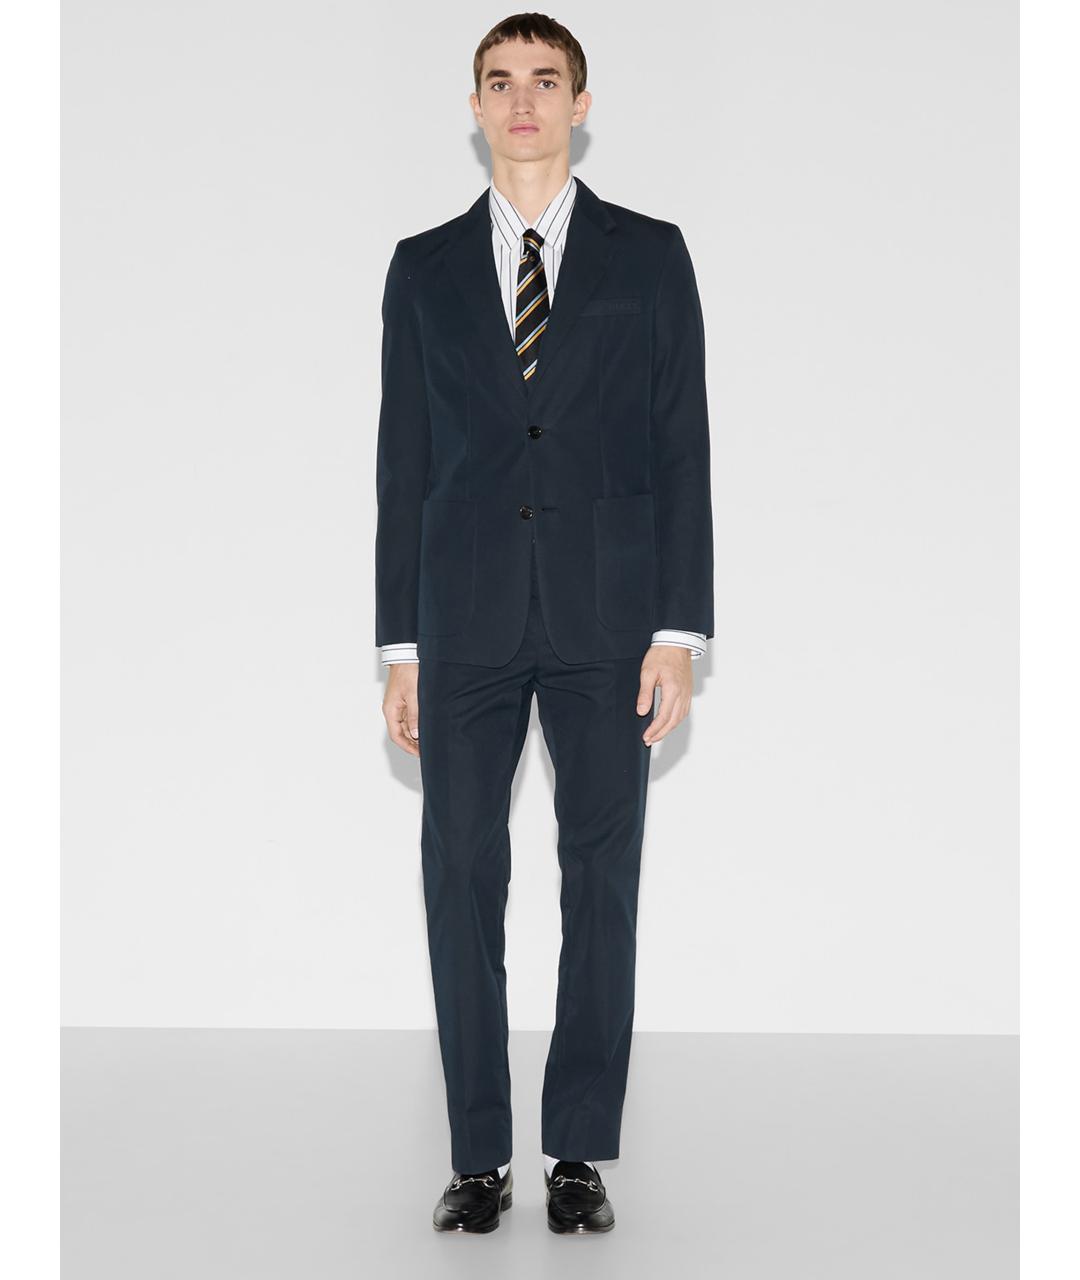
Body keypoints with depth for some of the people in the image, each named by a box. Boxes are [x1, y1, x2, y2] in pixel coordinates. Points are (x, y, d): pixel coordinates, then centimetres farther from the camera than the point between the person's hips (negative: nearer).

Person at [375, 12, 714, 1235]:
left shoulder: (649, 256, 6)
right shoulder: (425, 267, 11)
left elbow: (682, 449, 2)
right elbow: (402, 460, 9)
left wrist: (680, 631, -6)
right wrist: (400, 646, 4)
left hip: (606, 617, -1)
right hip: (467, 620, 1)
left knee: (602, 879, 2)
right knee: (461, 878, 1)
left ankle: (579, 1153, 13)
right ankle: (479, 1157, 12)